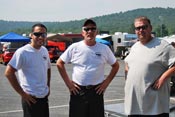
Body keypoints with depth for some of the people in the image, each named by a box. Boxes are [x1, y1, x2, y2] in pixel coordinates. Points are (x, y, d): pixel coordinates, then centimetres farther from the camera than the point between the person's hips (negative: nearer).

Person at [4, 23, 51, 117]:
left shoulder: (44, 50, 6)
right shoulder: (22, 52, -15)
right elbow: (9, 73, -18)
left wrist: (48, 86, 12)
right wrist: (22, 93, -17)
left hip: (44, 97, 7)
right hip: (31, 98, -7)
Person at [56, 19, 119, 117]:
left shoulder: (104, 49, 0)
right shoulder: (74, 47, -3)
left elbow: (115, 65, 11)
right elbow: (60, 63, 4)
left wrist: (107, 82, 1)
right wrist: (68, 82, -2)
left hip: (96, 91, 1)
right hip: (78, 90, -1)